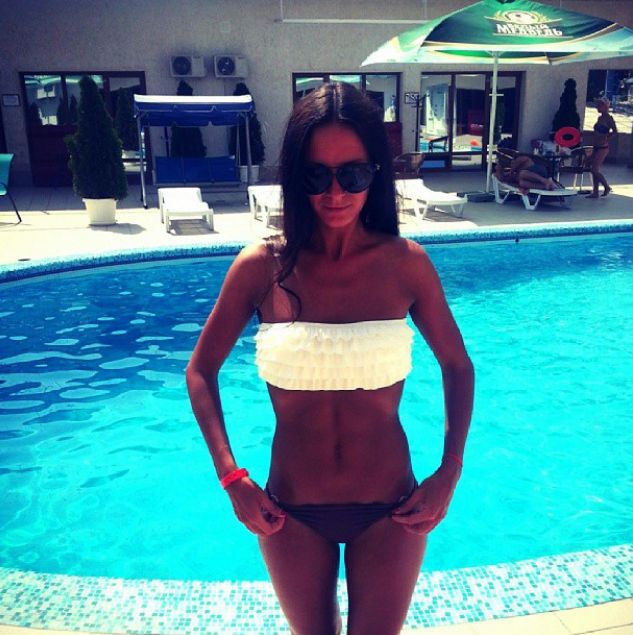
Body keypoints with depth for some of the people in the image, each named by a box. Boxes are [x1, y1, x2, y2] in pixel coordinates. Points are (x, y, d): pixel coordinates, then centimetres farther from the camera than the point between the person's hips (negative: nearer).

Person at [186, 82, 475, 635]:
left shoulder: (406, 264, -11)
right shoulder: (262, 267, -12)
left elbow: (457, 366, 2)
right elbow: (201, 371, -1)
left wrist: (449, 473, -6)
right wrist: (232, 478, -9)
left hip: (389, 512, 0)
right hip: (292, 513, 1)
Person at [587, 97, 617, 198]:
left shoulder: (609, 119, -13)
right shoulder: (600, 117, 11)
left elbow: (615, 132, -18)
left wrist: (606, 137, -8)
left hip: (602, 148, -9)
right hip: (596, 147, 9)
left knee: (594, 170, -9)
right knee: (594, 170, 9)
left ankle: (607, 187, 10)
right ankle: (595, 192, 16)